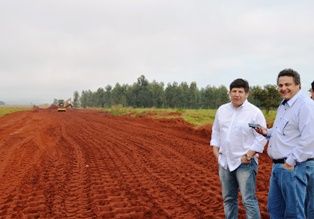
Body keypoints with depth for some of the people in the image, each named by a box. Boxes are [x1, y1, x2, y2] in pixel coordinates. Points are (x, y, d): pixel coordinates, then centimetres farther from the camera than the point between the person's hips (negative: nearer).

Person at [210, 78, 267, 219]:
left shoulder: (255, 112, -8)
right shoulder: (222, 110, 7)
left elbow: (261, 138, -10)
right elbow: (216, 131, 16)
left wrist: (249, 155, -15)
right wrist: (215, 149, 6)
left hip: (245, 162, -5)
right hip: (225, 161, 5)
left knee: (249, 200, -7)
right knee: (228, 198, 15)